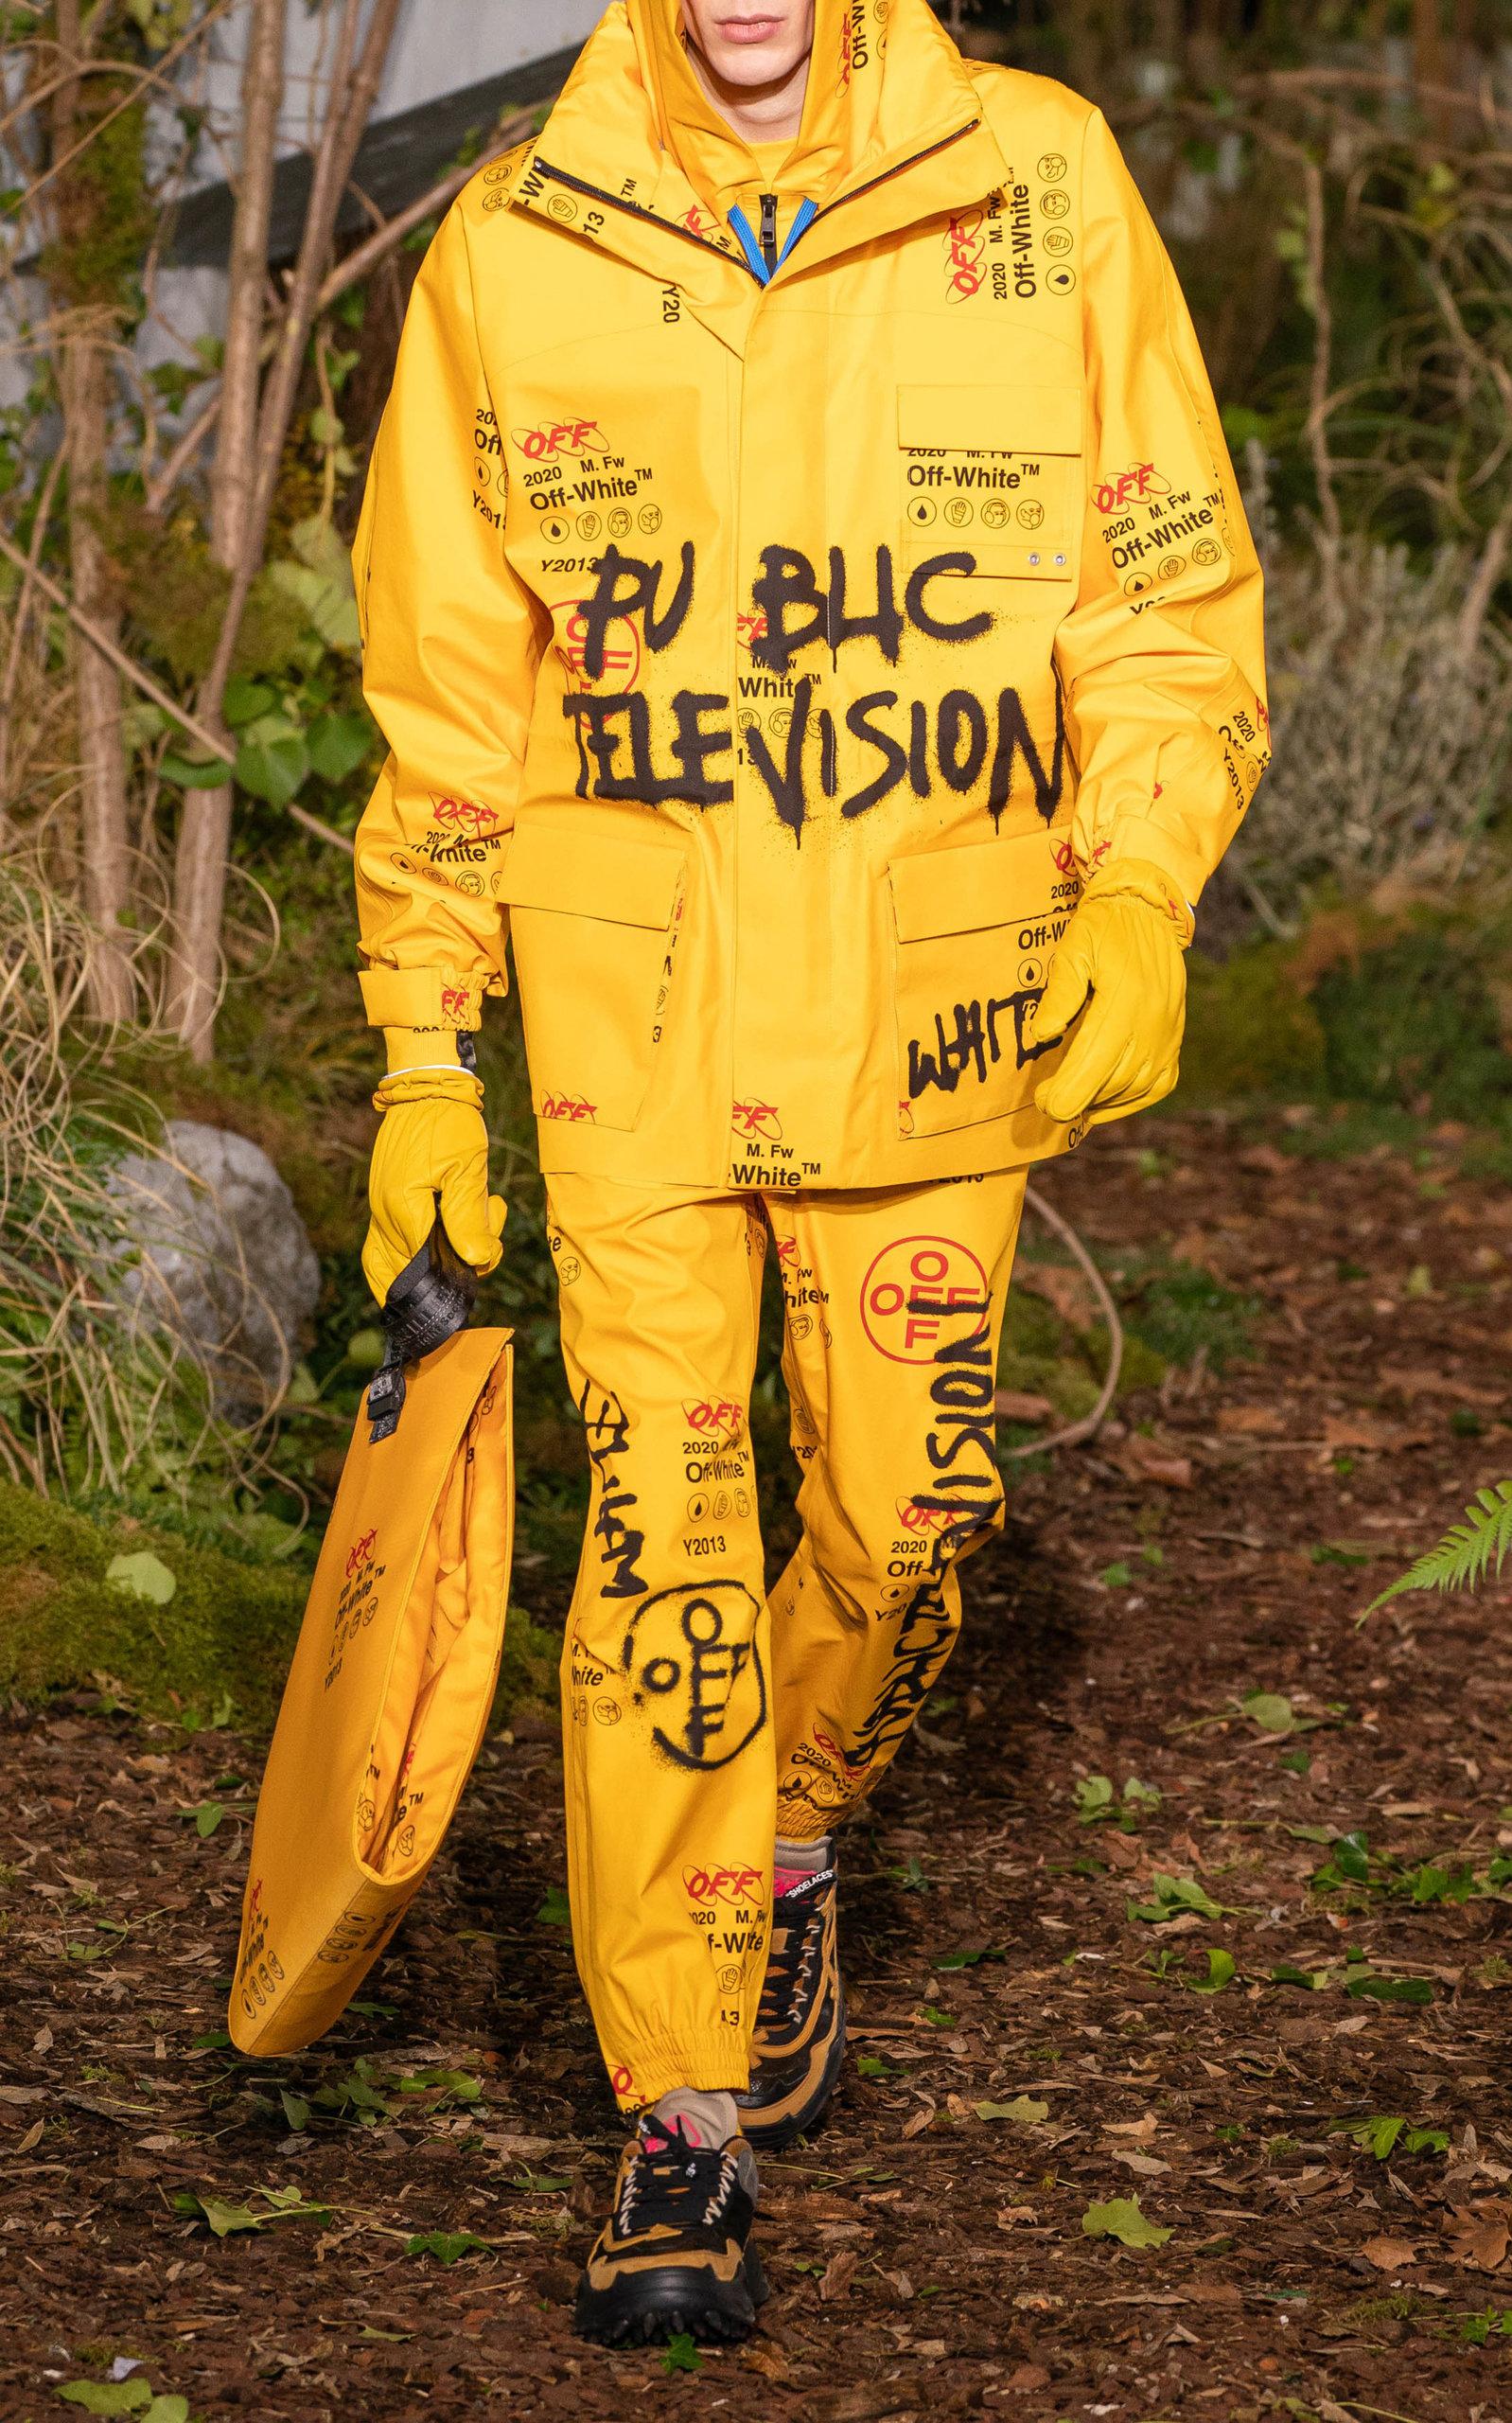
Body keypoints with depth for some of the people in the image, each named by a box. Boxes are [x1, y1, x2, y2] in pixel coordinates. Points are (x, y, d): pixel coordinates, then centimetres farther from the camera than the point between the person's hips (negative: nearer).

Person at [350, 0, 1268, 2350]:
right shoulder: (509, 248, 0)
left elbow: (1174, 586, 3)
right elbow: (445, 697, 6)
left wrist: (1141, 887, -12)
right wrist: (423, 1061, 4)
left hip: (938, 1019, 0)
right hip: (628, 1024, 0)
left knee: (901, 1528, 8)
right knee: (659, 1556, -5)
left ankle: (795, 1842, 40)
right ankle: (685, 2115, 4)